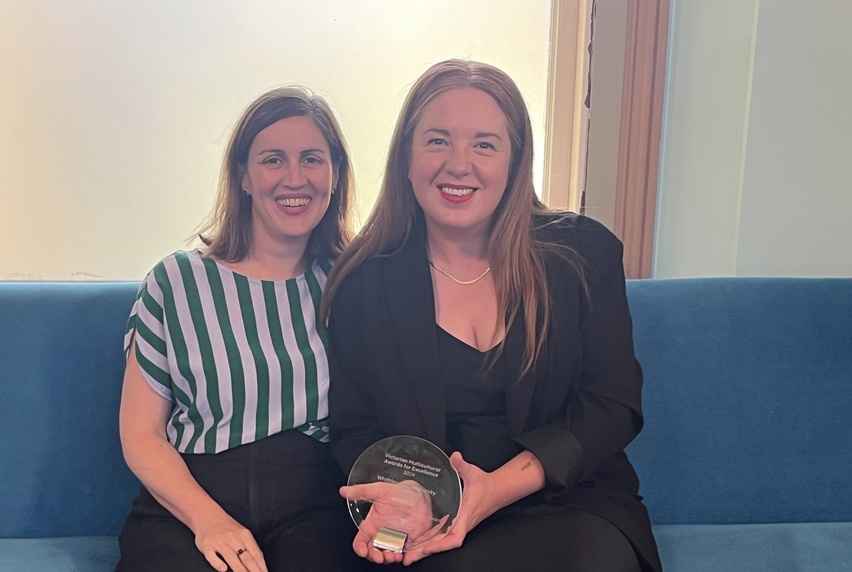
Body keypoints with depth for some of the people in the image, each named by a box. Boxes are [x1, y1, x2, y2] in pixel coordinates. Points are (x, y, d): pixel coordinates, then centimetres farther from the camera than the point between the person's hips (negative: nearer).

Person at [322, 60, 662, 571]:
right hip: (432, 531, -1)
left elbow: (613, 406, -3)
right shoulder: (366, 279, 3)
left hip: (569, 505, 2)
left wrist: (497, 488, -17)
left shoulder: (584, 254, 2)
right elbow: (353, 429, 5)